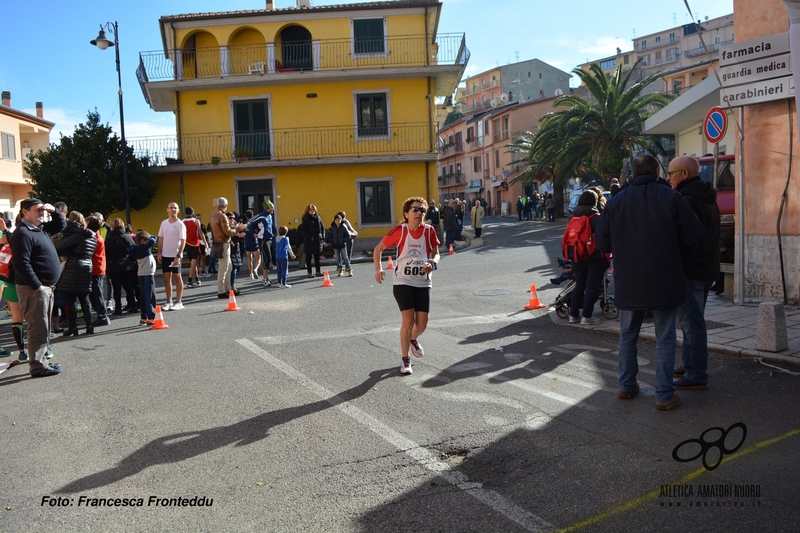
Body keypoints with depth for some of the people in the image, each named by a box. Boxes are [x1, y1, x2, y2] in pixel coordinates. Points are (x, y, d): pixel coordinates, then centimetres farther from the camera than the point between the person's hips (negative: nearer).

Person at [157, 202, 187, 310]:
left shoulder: (180, 224, -9)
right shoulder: (164, 223, 8)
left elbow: (183, 241, -12)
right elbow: (161, 238, 12)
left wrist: (178, 256, -19)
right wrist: (159, 253, 4)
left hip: (175, 255, -5)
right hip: (165, 255, 5)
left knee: (177, 278, 1)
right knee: (166, 278, 9)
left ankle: (178, 302, 8)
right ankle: (169, 302, 18)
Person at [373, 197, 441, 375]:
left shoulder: (429, 231, -5)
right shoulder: (399, 231, -10)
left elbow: (436, 254, 5)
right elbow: (378, 248, 0)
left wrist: (433, 263, -17)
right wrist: (378, 269, -14)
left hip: (423, 282, 3)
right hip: (402, 282, -3)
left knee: (422, 323, 5)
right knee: (408, 320, -11)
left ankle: (413, 340, 42)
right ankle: (405, 359, 9)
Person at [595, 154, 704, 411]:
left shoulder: (615, 202, -1)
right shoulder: (671, 198, -8)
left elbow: (602, 242, 3)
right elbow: (694, 236, -7)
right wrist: (676, 252, 13)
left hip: (628, 284, 3)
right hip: (665, 283, -2)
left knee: (627, 336, 17)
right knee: (665, 339, 7)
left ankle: (626, 386, 26)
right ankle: (664, 395, 8)